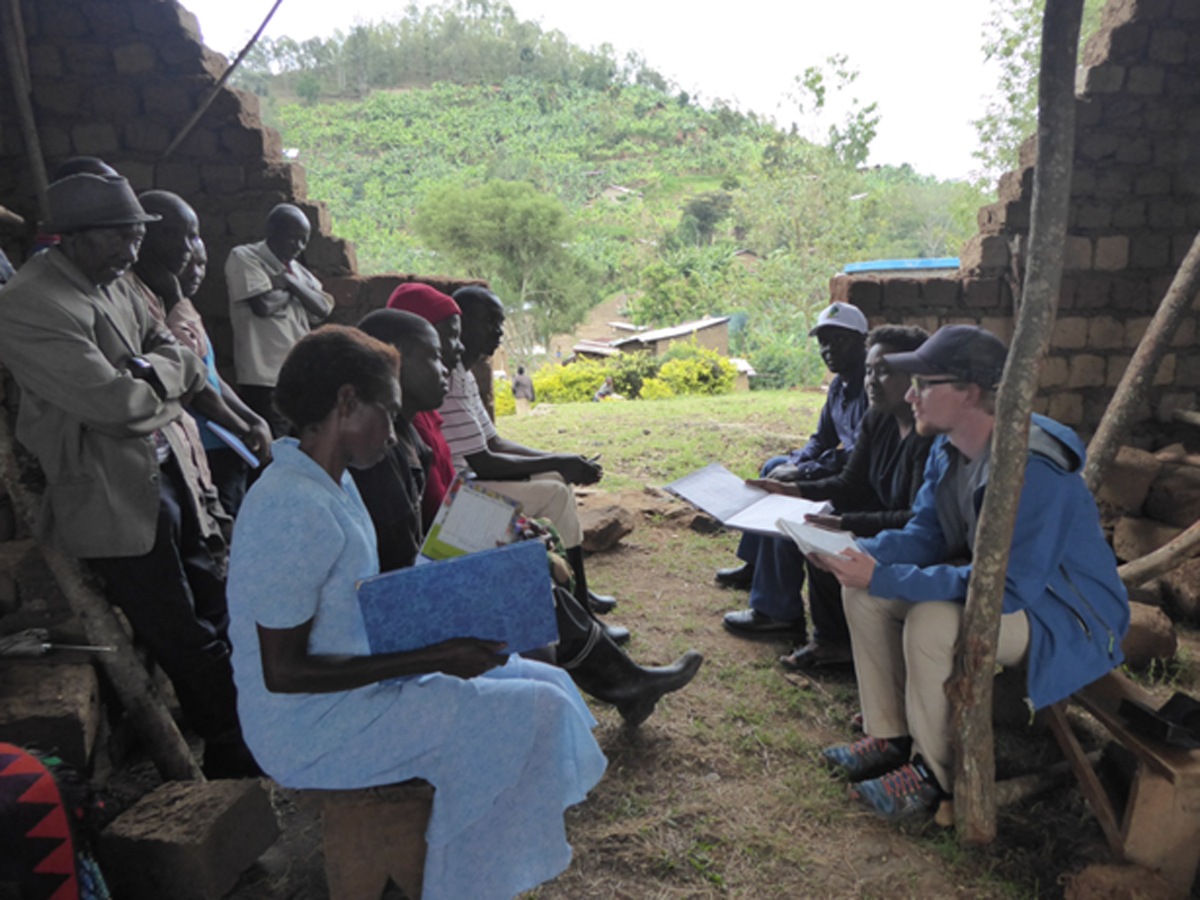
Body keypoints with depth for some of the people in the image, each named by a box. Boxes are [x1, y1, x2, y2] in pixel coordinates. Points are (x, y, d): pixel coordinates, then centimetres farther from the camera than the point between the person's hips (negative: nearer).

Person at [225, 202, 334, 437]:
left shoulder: (298, 270, 21)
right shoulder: (243, 257, 0)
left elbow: (323, 310, 5)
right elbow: (263, 305, -14)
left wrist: (289, 282, -5)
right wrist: (292, 291, 4)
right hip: (264, 382, -6)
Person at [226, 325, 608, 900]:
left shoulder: (331, 483, 5)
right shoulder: (293, 509, -26)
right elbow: (282, 672, -24)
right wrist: (433, 657, -23)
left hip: (357, 687, 9)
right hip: (309, 734, -9)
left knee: (545, 684, 8)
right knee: (535, 711, -13)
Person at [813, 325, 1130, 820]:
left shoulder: (1034, 471, -32)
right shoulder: (948, 450, -3)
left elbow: (1008, 587, -34)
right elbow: (925, 534, 2)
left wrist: (885, 579, -35)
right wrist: (861, 554, -19)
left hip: (1067, 619, -9)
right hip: (1000, 580, 9)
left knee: (932, 623, -34)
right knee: (862, 592, -2)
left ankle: (936, 772, -9)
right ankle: (890, 737, 9)